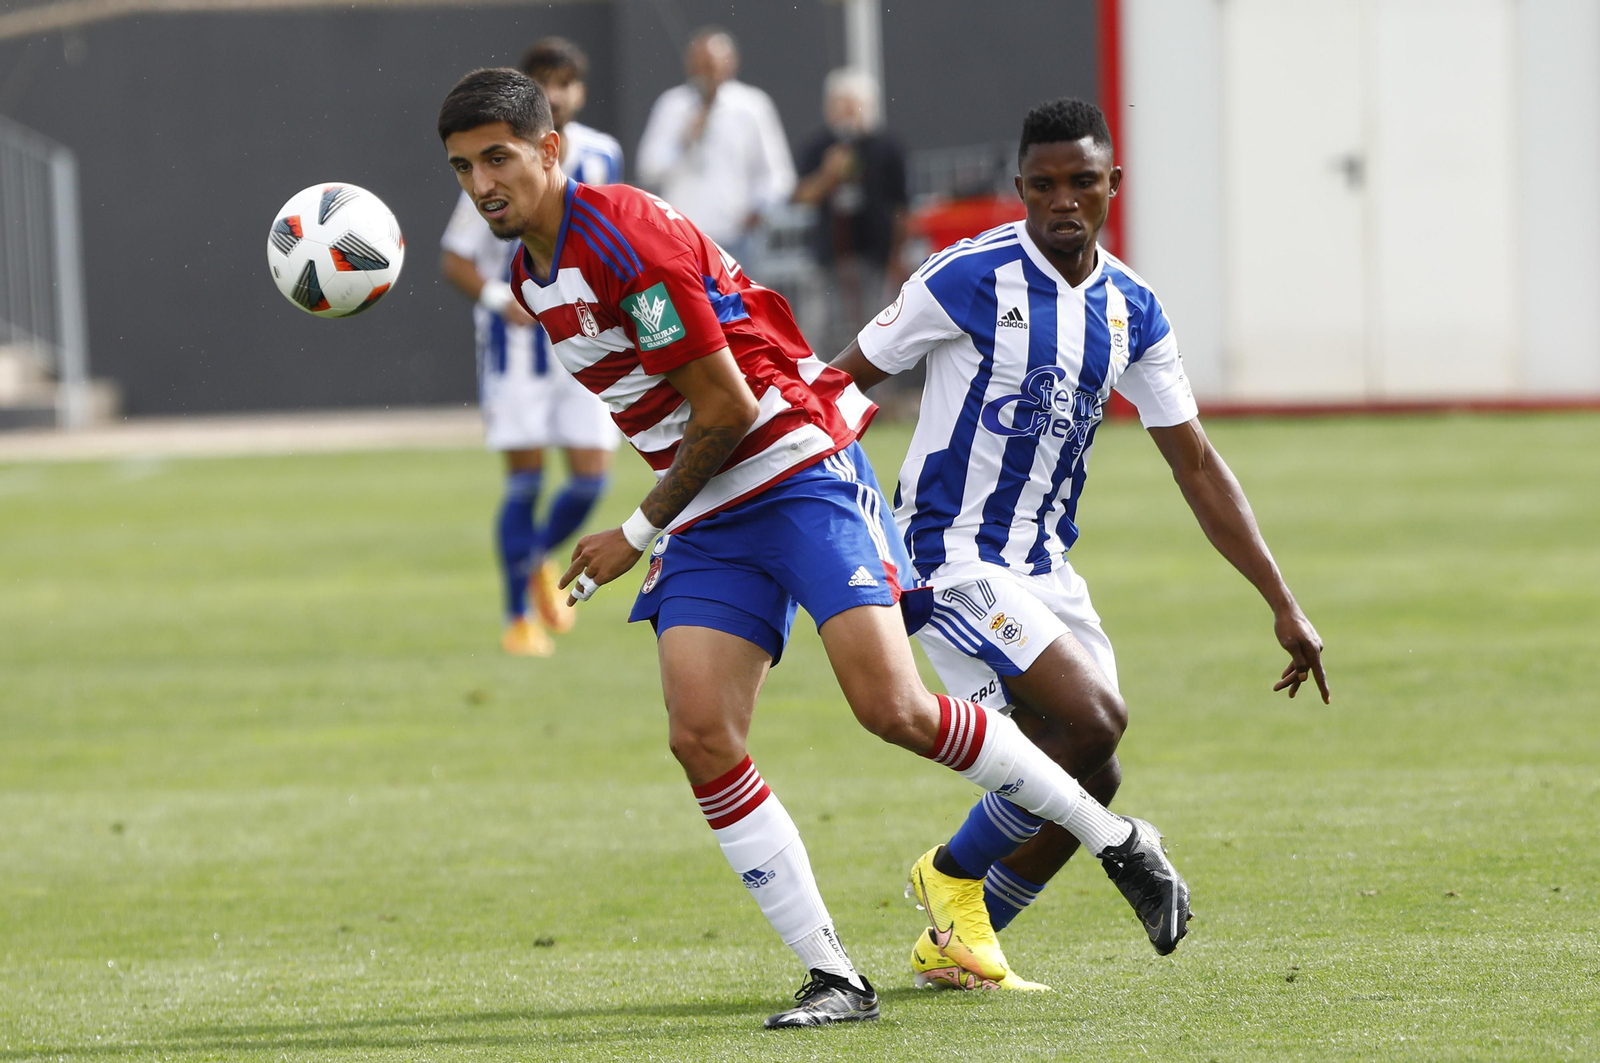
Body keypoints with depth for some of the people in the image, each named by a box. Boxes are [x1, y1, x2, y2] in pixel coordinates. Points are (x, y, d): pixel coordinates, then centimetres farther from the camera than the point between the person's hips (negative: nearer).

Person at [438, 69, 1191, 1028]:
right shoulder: (531, 280, 11)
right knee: (702, 737, -11)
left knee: (891, 706, -18)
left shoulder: (625, 236, -17)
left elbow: (725, 408, -16)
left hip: (801, 472, -8)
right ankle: (835, 979, -6)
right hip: (707, 524, 8)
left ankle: (1116, 840, 1)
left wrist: (641, 533, -8)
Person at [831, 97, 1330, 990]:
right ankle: (953, 873, 1)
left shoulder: (1132, 310, 5)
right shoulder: (973, 278, -13)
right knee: (1094, 716, -22)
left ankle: (953, 944, 20)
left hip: (1044, 570, 7)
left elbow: (1196, 465, 10)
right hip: (951, 557, -7)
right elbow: (847, 381, -4)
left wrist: (1284, 606, 6)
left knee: (1090, 781, 3)